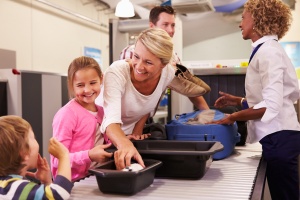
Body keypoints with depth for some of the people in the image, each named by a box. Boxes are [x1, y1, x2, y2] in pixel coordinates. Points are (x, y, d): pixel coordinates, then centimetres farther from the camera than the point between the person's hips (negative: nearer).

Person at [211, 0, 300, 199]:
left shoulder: (268, 51, -15)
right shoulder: (268, 49, 15)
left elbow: (271, 105, -23)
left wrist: (232, 117, -14)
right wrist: (238, 101, 16)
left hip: (279, 136, -10)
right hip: (278, 135, 10)